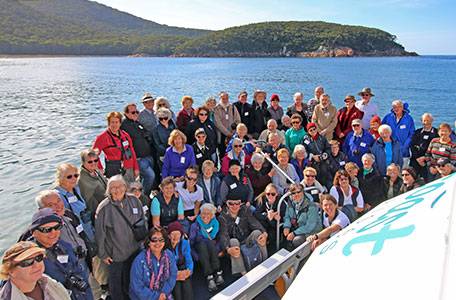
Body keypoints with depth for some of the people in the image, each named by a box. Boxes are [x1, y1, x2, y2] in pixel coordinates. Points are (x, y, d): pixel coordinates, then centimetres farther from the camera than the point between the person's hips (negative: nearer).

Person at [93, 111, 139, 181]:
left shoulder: (125, 135, 10)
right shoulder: (103, 137, -6)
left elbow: (132, 152, 14)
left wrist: (136, 168, 11)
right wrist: (100, 169, -11)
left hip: (130, 170, 6)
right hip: (114, 172, -6)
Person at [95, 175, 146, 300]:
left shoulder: (134, 201, -7)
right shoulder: (104, 208, -19)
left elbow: (143, 221, 6)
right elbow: (100, 233, -13)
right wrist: (103, 254, -8)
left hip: (134, 251, 4)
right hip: (114, 254, -4)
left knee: (130, 279, 24)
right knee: (116, 283, 15)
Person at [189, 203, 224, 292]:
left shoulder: (216, 224, 16)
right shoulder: (195, 226, 13)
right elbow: (191, 241, 5)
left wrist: (221, 249, -9)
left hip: (214, 248, 1)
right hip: (200, 248, 0)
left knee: (210, 242, -33)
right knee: (202, 244, -34)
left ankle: (218, 274, -39)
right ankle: (209, 278, -43)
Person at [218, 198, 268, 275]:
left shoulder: (245, 210, -7)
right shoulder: (223, 217, -14)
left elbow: (254, 223, -19)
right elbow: (223, 235, -26)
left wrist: (264, 233, -41)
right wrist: (228, 249, -48)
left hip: (248, 240, 2)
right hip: (235, 243, -2)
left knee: (257, 232, -26)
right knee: (233, 241, -34)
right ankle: (243, 273, -29)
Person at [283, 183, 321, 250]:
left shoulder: (311, 206, -22)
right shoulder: (291, 203, -3)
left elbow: (310, 226, -23)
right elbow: (287, 216, 9)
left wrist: (294, 233, -26)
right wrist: (286, 226, -12)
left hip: (310, 231, -6)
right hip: (295, 229, 6)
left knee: (296, 240, -28)